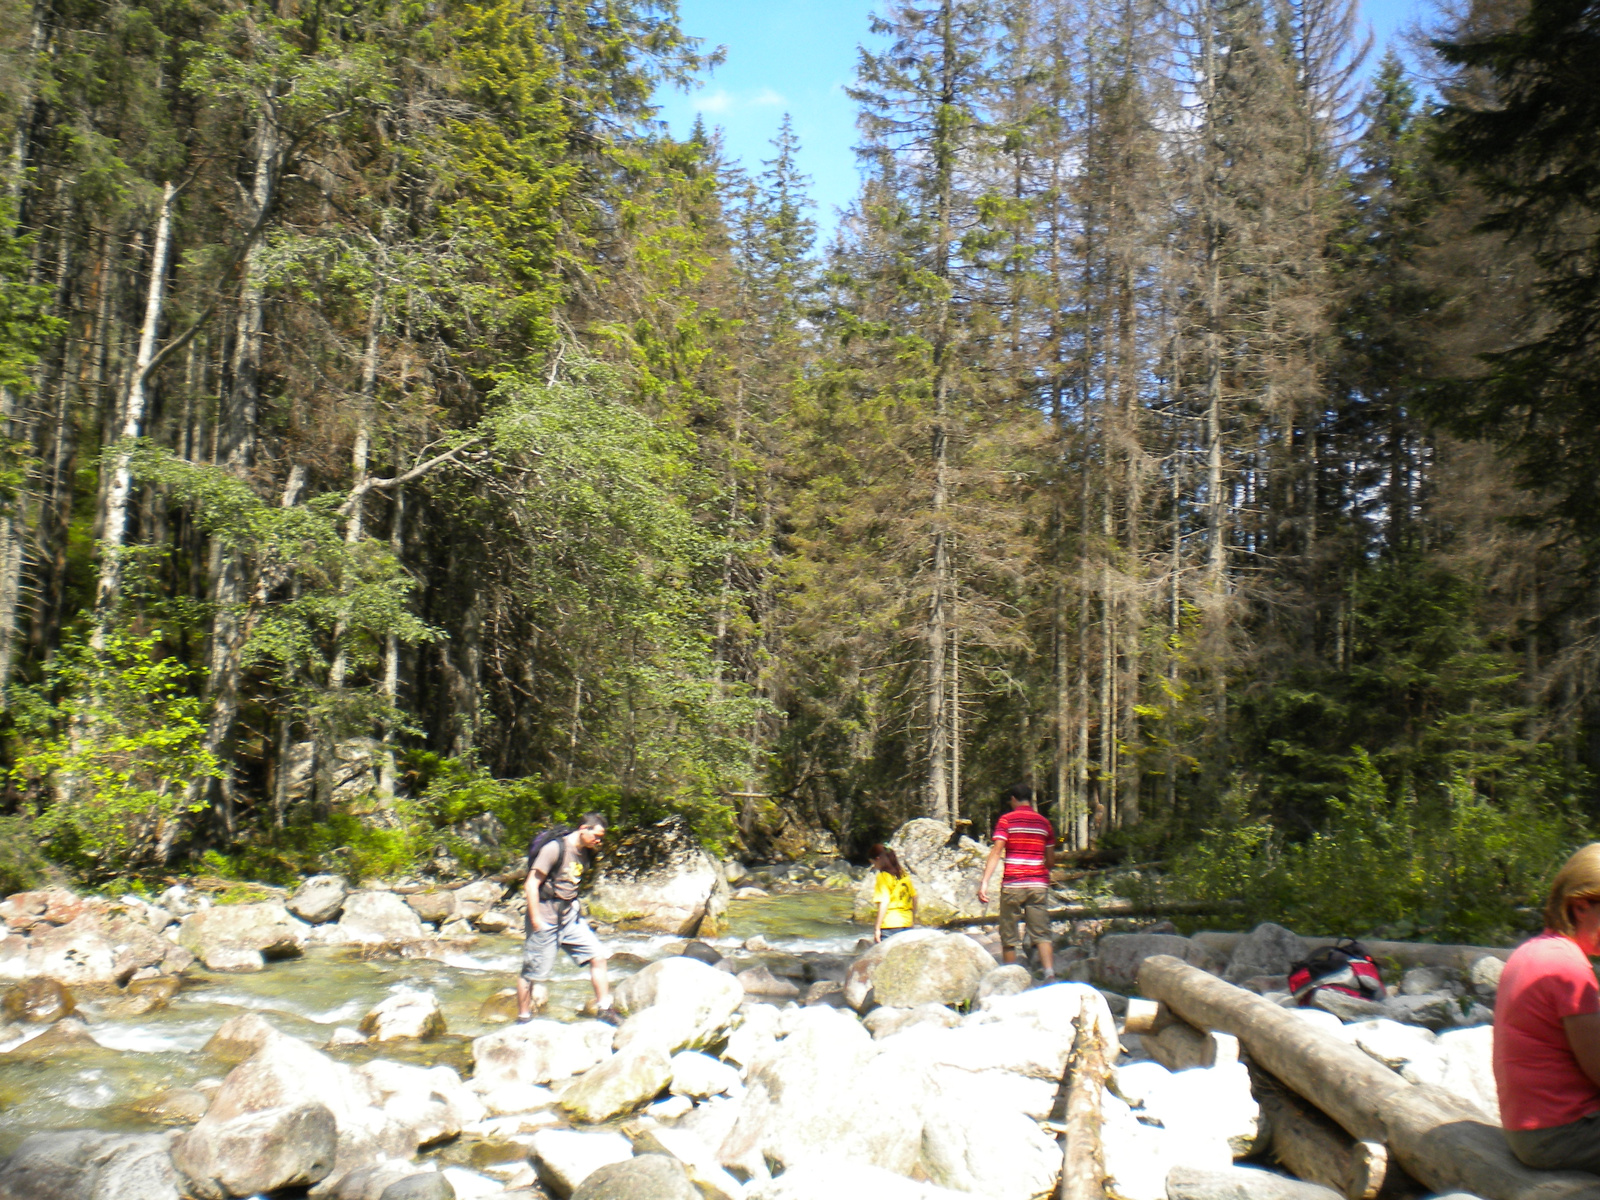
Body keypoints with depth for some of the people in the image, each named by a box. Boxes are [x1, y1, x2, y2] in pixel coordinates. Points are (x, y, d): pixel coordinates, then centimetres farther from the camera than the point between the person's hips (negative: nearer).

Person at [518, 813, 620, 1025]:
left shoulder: (586, 854, 6)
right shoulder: (554, 848, -18)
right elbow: (531, 884, -18)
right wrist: (536, 920, -18)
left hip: (570, 915, 7)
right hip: (546, 917, -7)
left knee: (597, 955, 0)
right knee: (534, 972, 3)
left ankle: (604, 1008, 9)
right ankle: (523, 1019, 18)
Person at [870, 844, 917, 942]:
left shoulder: (882, 877, -8)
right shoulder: (904, 875, 11)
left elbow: (884, 902, -15)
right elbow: (914, 897, 16)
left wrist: (877, 928, -14)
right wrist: (913, 918, 27)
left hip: (890, 925, -7)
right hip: (907, 923, 7)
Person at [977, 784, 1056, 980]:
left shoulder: (1006, 820, 1)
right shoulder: (1044, 822, 11)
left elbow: (996, 852, -12)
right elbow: (1051, 861, 15)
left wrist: (984, 882, -17)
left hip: (1012, 884, -2)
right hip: (1039, 884, 3)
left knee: (1008, 938, 7)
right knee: (1042, 934, -2)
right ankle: (1049, 973, -22)